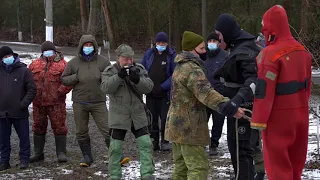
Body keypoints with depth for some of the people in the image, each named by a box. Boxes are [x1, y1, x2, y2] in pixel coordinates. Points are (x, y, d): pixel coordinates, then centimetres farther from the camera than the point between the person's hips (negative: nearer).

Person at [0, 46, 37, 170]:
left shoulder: (23, 70, -3)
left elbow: (32, 89, -2)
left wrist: (24, 104, -12)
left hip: (20, 113, -3)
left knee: (24, 137, 6)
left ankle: (24, 159, 18)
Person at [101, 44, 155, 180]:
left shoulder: (139, 69, 3)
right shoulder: (110, 71, -2)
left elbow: (149, 87, -7)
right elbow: (105, 88, -18)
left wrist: (137, 79, -25)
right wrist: (119, 76, -28)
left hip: (138, 115, 2)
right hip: (118, 116, -2)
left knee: (146, 144, -2)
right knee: (115, 147, 2)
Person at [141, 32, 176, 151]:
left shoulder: (172, 56, -3)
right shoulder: (149, 54, 7)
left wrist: (163, 86, -15)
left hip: (165, 94, -3)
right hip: (150, 93, 3)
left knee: (165, 118, -1)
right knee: (152, 118, 8)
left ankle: (165, 141, 12)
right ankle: (153, 141, 17)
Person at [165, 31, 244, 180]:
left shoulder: (182, 66, 16)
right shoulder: (192, 69, -18)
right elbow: (206, 93, -33)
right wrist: (229, 107, -43)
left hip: (178, 125, 10)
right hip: (188, 127, -10)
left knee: (182, 167, 16)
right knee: (198, 167, -10)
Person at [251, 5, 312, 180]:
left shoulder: (270, 54, -17)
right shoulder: (302, 51, 7)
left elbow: (264, 90, -18)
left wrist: (259, 120, -15)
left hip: (279, 116, -7)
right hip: (300, 113, 7)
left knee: (277, 161, 1)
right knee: (295, 160, 16)